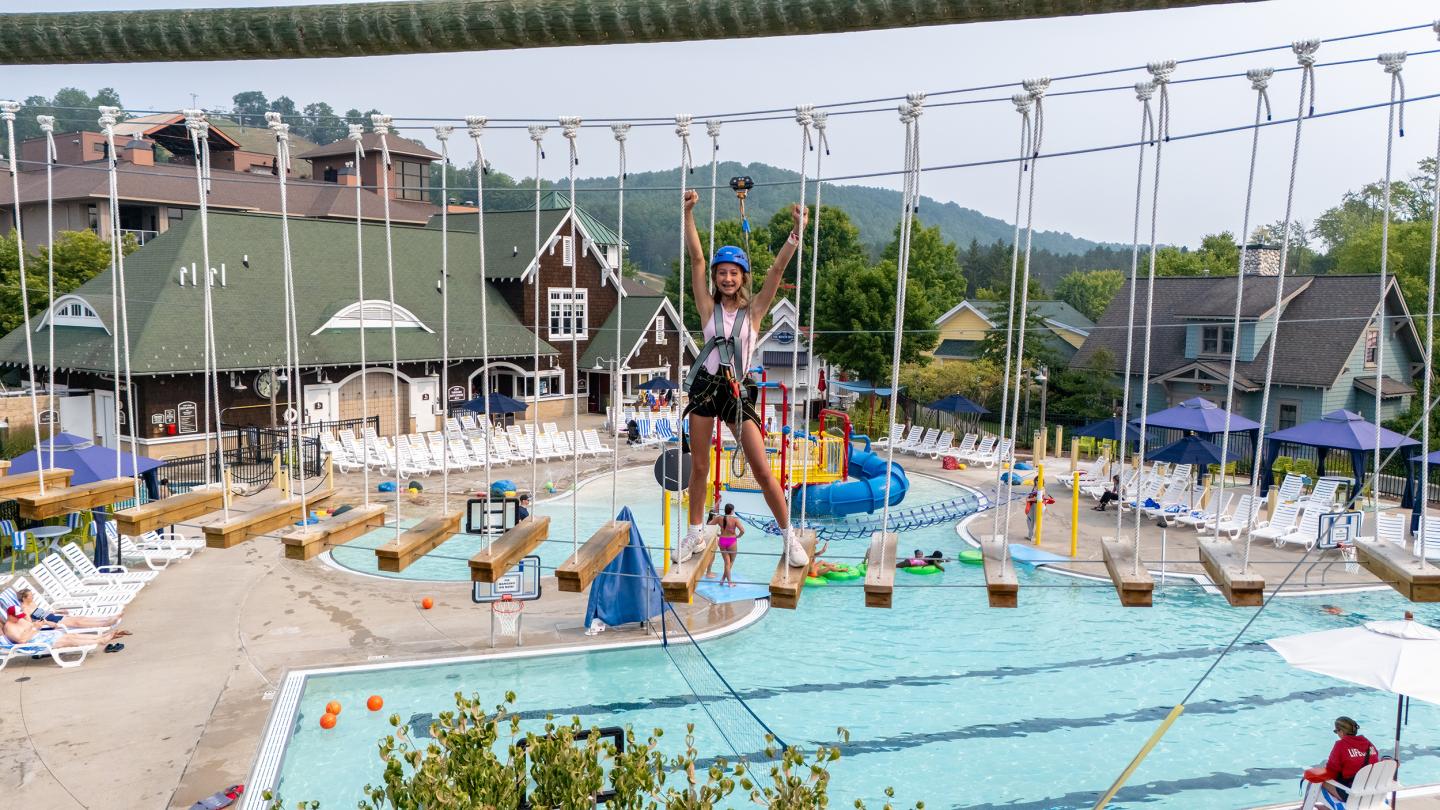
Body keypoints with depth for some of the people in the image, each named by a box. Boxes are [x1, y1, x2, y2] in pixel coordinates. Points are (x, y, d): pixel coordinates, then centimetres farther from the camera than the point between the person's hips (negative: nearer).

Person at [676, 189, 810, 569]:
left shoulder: (753, 310, 3)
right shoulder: (708, 307, 4)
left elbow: (777, 269, -9)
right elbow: (697, 259, -5)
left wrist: (797, 232, -21)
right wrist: (688, 214, -14)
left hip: (738, 391, -1)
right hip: (705, 386, 1)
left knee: (763, 470, -1)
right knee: (699, 466, 11)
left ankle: (788, 536, 12)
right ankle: (694, 534, 27)